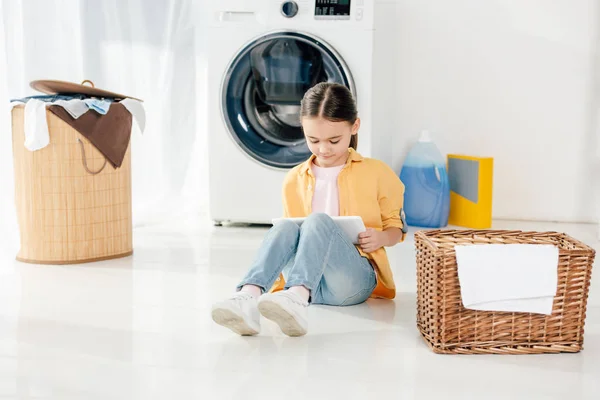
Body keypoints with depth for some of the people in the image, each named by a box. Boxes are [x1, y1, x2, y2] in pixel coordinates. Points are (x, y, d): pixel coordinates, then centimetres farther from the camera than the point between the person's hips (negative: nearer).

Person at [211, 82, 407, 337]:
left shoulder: (375, 172, 8)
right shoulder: (294, 180, 14)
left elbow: (396, 226, 14)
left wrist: (380, 238, -9)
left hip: (354, 279, -2)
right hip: (305, 280, 3)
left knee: (318, 220, -32)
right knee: (285, 227, -30)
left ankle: (296, 300, -59)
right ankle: (247, 297, -54)